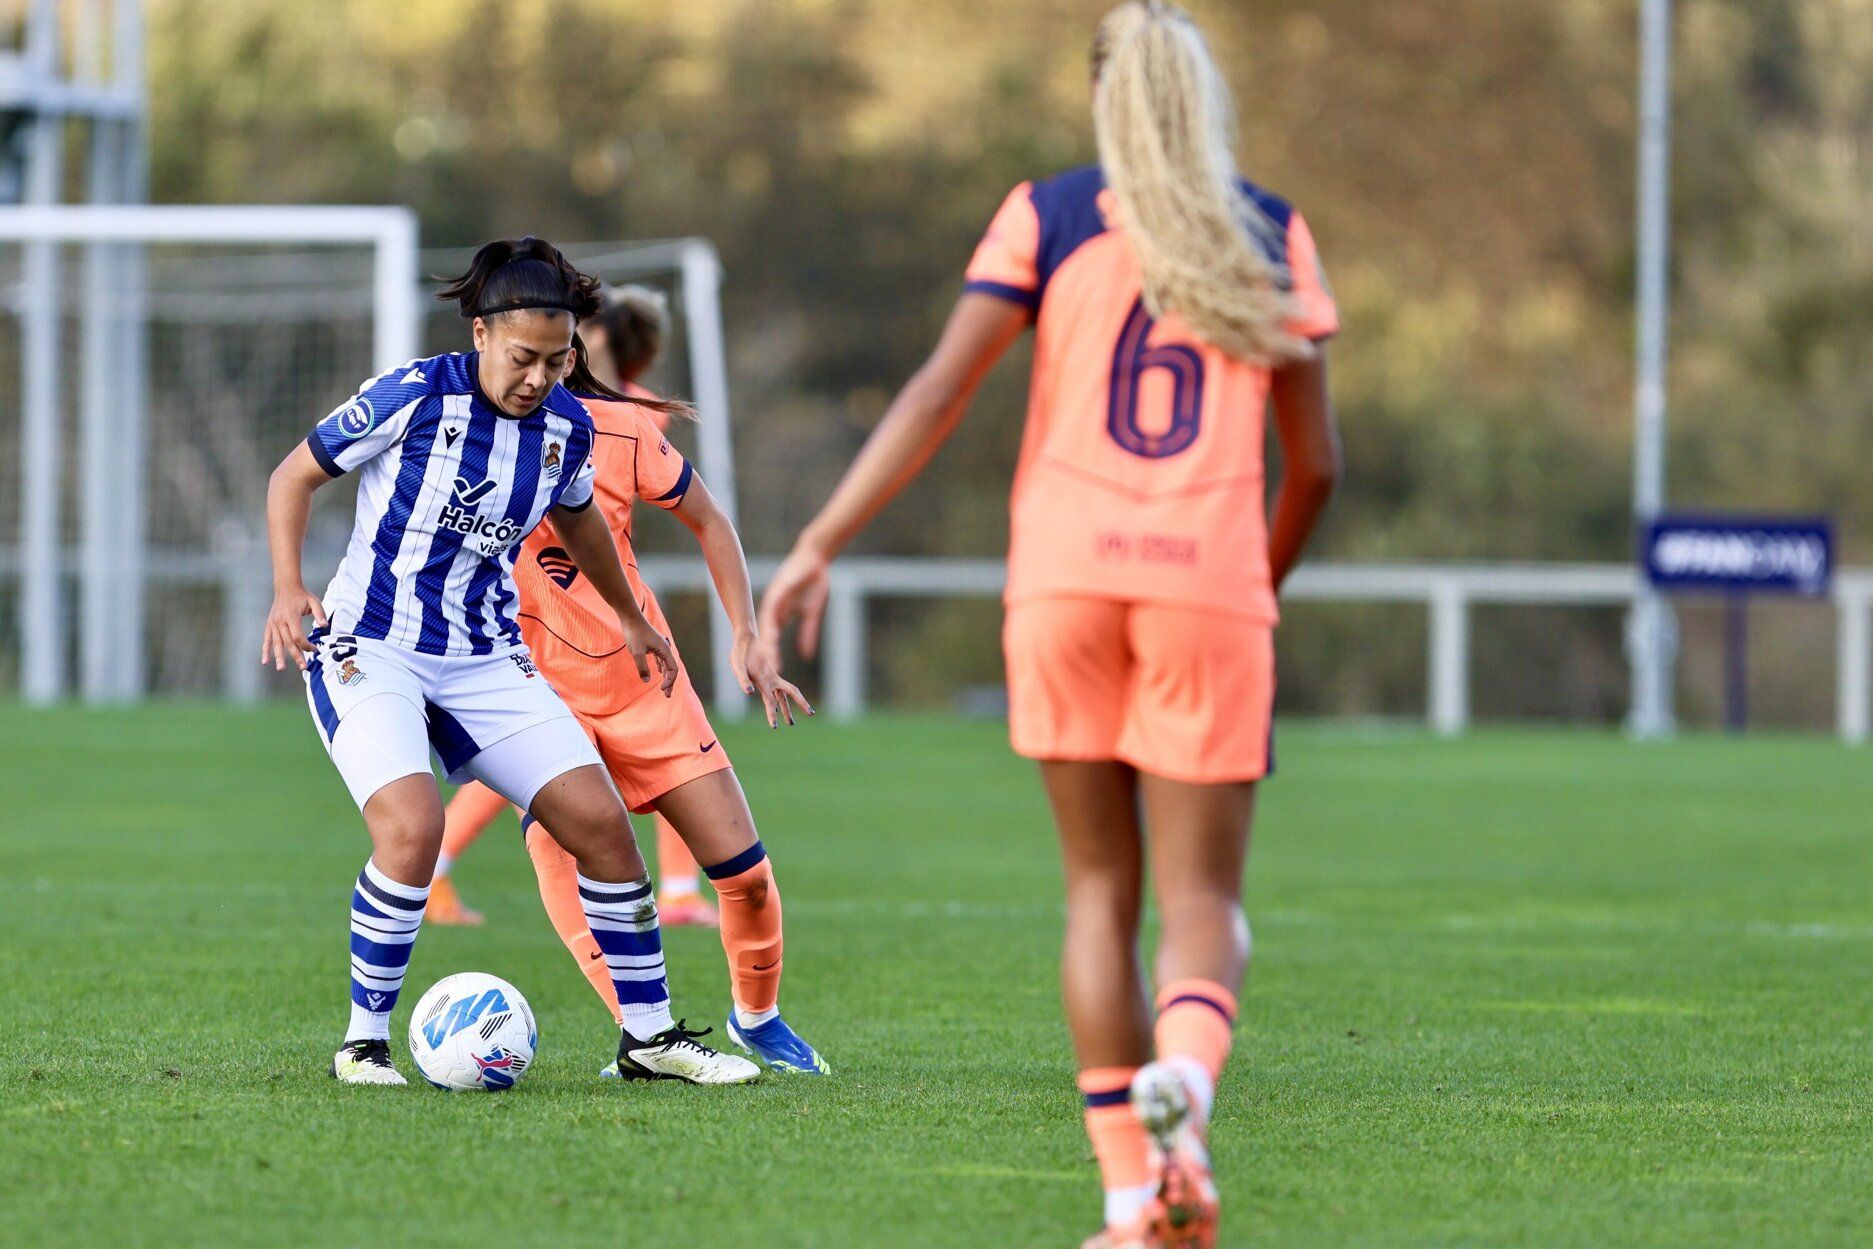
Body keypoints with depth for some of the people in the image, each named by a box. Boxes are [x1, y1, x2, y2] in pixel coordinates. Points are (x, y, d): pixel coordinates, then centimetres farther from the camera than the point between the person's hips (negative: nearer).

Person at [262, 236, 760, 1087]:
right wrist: (288, 589, -18)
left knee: (601, 821, -4)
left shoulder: (566, 426, 2)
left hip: (486, 661, 5)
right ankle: (364, 1042, -11)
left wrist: (629, 618, 37)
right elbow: (295, 476, -4)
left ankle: (649, 1036, 11)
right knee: (413, 828, -28)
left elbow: (575, 514, 25)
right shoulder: (415, 396, -14)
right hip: (370, 650, -5)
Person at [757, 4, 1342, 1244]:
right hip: (1208, 583, 0)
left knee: (1100, 888, 12)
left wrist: (821, 544, -5)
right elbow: (1316, 462, 10)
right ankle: (1186, 1075, -31)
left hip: (1069, 576, 0)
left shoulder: (1047, 215, 6)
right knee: (1200, 899, 3)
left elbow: (940, 392, -4)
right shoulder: (1273, 234, 10)